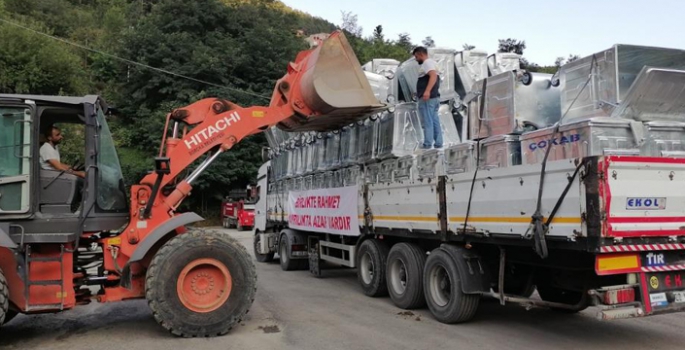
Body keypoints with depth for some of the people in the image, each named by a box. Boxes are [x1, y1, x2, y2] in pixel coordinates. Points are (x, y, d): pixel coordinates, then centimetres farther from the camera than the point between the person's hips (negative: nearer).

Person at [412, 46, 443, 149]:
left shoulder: (427, 63, -9)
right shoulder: (432, 63, 23)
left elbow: (433, 76, -26)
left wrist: (427, 91, -38)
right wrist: (419, 92, 41)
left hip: (427, 98, -10)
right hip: (435, 97, 10)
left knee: (427, 122, -8)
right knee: (435, 121, 11)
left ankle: (427, 144, -7)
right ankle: (438, 143, 12)